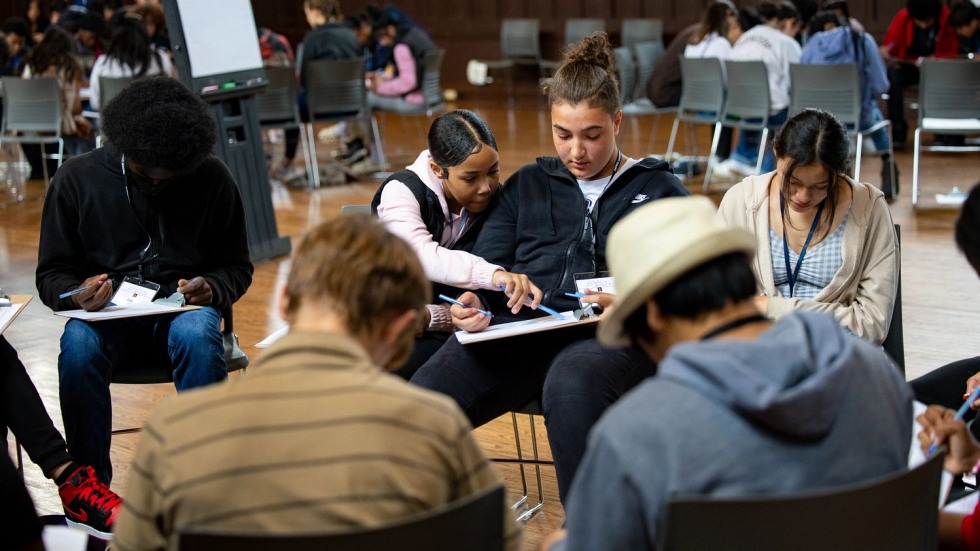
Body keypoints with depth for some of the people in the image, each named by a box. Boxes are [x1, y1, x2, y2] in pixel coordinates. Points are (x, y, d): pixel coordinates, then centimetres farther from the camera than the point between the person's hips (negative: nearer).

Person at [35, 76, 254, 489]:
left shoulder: (213, 179, 1)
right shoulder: (76, 178, 1)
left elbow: (238, 268, 8)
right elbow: (51, 274, 5)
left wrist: (211, 288, -15)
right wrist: (77, 294, -18)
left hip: (183, 310, 0)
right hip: (107, 314, 0)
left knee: (198, 334, -36)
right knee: (78, 345, -34)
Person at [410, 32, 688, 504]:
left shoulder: (659, 190, 20)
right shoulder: (526, 186, 29)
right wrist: (471, 304, -5)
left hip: (609, 338, -2)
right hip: (520, 326, 3)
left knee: (571, 387, -41)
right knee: (425, 394, -28)